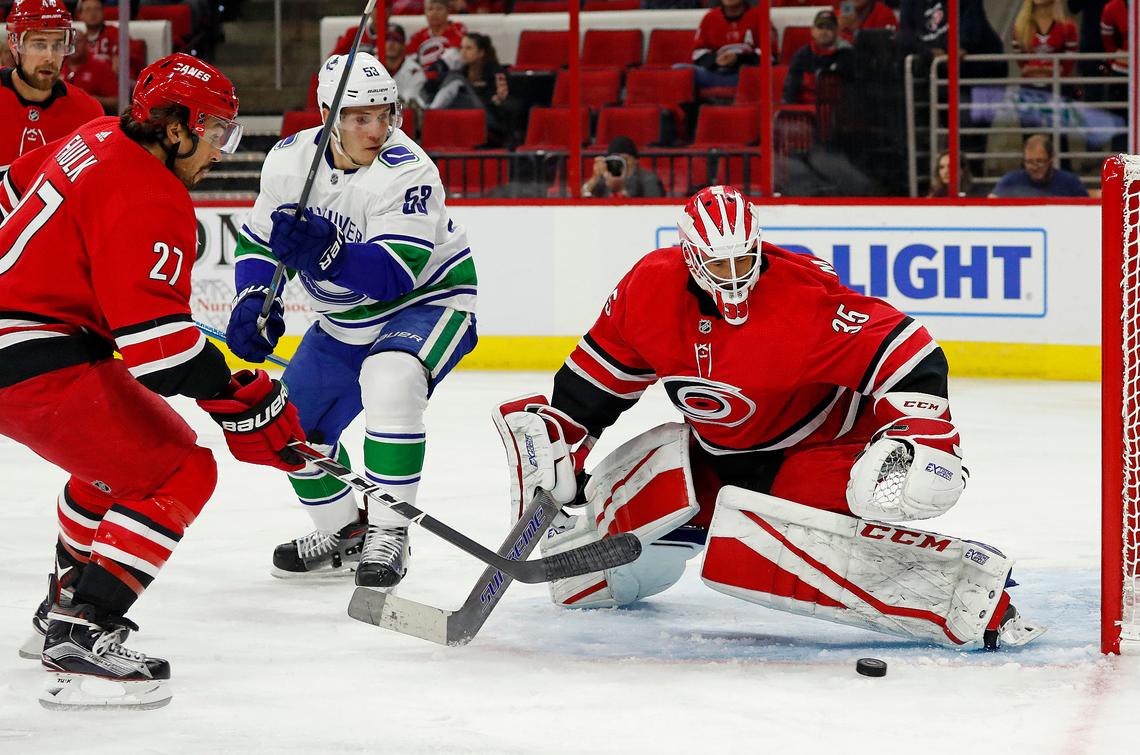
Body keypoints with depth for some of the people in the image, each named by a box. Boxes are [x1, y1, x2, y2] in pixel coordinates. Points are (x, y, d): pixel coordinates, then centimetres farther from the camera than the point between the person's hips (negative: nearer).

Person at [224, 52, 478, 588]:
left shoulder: (407, 172, -28)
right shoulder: (289, 160, -10)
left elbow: (395, 273, -36)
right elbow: (258, 239, 4)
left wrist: (324, 252, -49)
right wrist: (254, 299, -14)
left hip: (427, 300, -7)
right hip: (344, 321, 7)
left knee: (390, 380, -35)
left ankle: (388, 536, -25)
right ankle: (345, 534, 32)